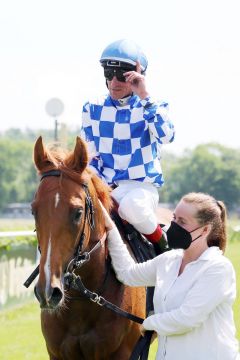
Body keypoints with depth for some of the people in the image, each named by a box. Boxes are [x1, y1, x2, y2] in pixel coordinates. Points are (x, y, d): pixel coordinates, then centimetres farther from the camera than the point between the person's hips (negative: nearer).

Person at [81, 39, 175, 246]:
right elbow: (88, 156, 12)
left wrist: (144, 97, -21)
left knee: (132, 205, -38)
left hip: (141, 186, -4)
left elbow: (166, 136, -19)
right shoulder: (93, 109, 10)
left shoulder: (152, 107, 2)